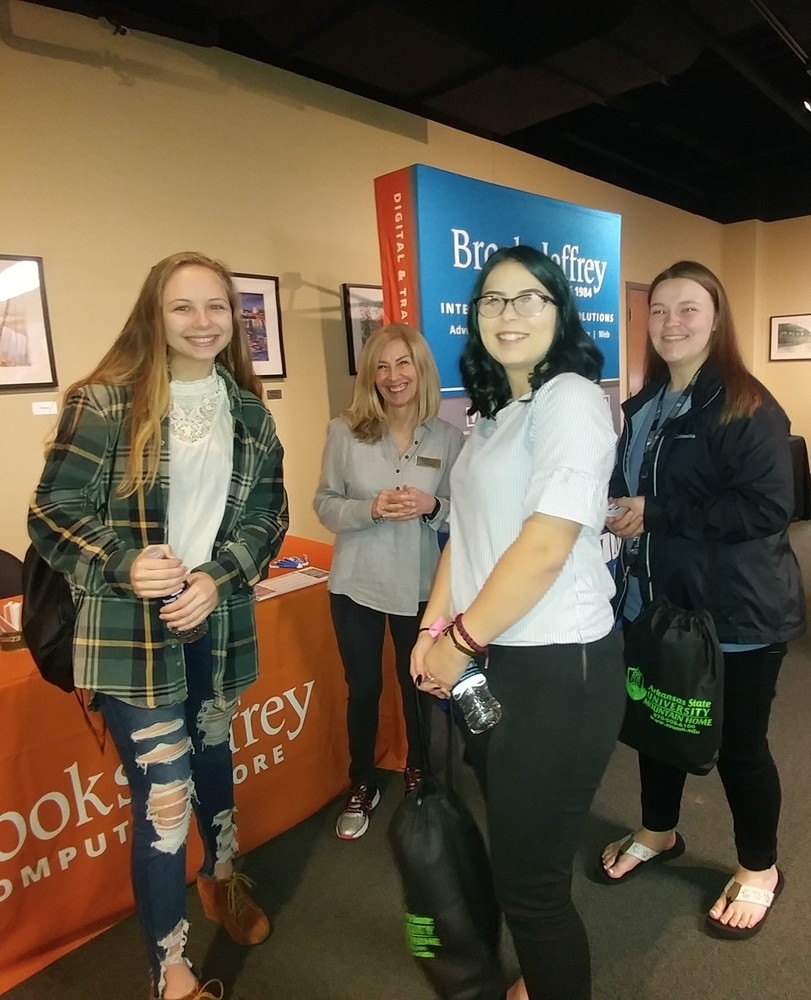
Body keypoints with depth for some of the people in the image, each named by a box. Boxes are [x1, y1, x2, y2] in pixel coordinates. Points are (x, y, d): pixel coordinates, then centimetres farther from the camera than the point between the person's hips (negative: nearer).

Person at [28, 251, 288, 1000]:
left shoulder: (249, 412, 3)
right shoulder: (104, 403, -10)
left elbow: (269, 515, 3)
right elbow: (52, 514, -9)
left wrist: (216, 579, -12)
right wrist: (125, 564, -25)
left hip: (219, 624, 5)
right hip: (131, 632, -4)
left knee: (212, 754, 24)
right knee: (164, 796, 0)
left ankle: (223, 875, 54)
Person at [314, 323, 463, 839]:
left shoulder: (449, 437, -5)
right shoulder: (345, 431, -7)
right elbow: (325, 505, -5)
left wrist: (432, 507, -19)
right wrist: (371, 508, -23)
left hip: (421, 587, 1)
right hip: (356, 584, 0)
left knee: (419, 685, 17)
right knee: (363, 688, 15)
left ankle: (419, 775, 44)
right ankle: (362, 786, 38)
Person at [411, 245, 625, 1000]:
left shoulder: (571, 400, -15)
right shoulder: (492, 411, 13)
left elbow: (545, 547, -23)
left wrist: (460, 643, -14)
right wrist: (434, 625, 2)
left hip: (556, 668, -9)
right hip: (494, 661, 9)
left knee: (530, 877, 5)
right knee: (512, 848, 25)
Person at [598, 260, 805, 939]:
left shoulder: (747, 407, -15)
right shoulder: (644, 407, 10)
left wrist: (656, 516, -24)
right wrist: (618, 513, -1)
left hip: (737, 611, -7)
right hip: (658, 601, 7)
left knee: (738, 742, 9)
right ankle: (658, 833, 45)